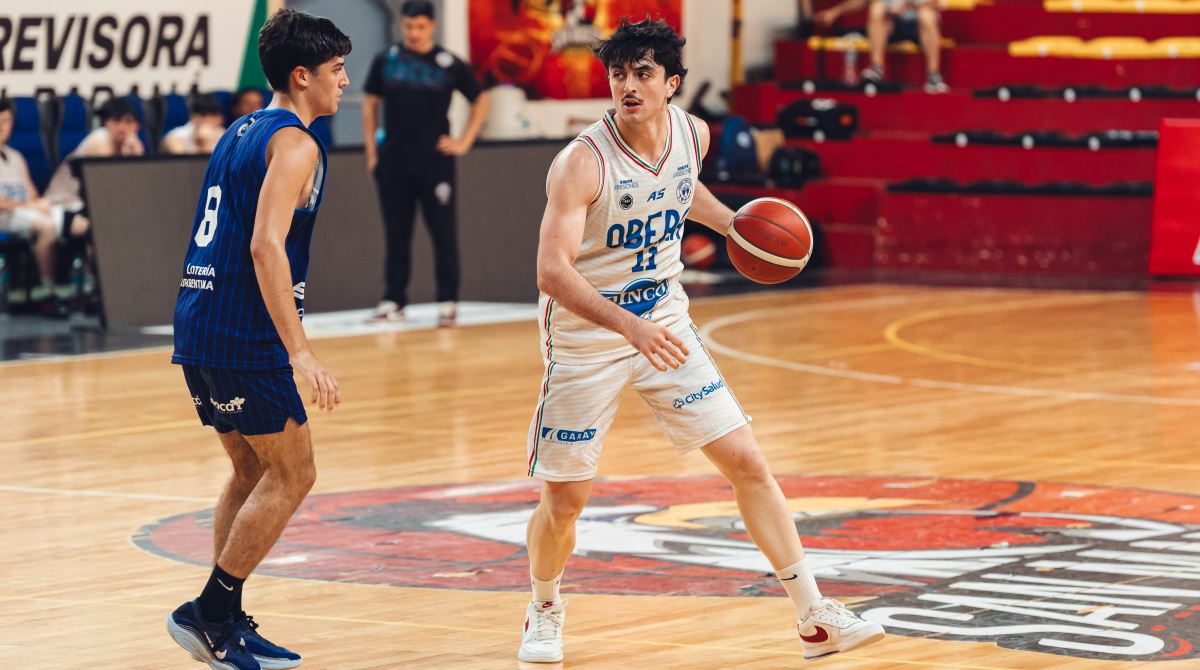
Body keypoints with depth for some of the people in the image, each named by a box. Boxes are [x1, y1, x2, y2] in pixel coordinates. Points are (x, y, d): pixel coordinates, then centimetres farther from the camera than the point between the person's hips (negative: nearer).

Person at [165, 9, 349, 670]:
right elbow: (266, 246, -21)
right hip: (242, 335, -9)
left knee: (253, 473, 17)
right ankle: (209, 612, -3)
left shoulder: (241, 133, 19)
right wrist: (299, 351, -24)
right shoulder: (293, 143, -10)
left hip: (198, 329, 9)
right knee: (291, 474, -1)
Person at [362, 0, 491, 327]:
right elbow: (370, 104, 11)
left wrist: (464, 142, 1)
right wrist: (371, 151, 6)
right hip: (393, 162, 2)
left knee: (444, 234, -1)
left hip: (435, 162, -2)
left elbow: (481, 101, 8)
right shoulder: (386, 61, 4)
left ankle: (447, 302, 4)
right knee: (396, 235, 7)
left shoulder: (450, 64, 0)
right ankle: (393, 300, 13)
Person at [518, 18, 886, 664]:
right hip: (584, 339, -5)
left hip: (664, 324, 5)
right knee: (564, 499, 1)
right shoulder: (582, 163, -24)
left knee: (747, 462, -2)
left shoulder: (692, 133, -5)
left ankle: (816, 618, 3)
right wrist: (630, 326, -45)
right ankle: (544, 610, 31)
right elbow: (552, 271, -33)